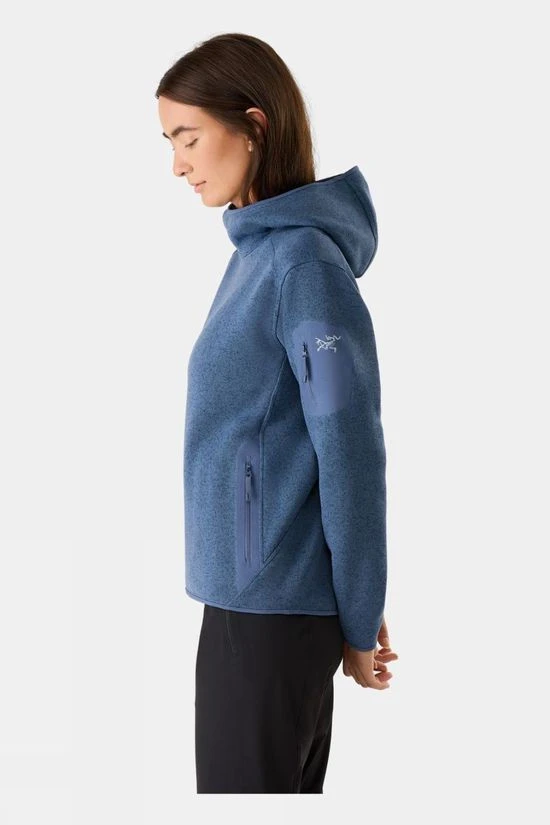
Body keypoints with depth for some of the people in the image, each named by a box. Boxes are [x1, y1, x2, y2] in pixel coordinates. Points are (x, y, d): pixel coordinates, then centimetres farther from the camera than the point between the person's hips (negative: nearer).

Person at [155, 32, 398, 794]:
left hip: (275, 600, -8)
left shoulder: (303, 260, -18)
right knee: (280, 786, 18)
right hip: (253, 588, 8)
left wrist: (359, 620, -11)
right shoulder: (258, 252, 10)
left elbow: (351, 451, -18)